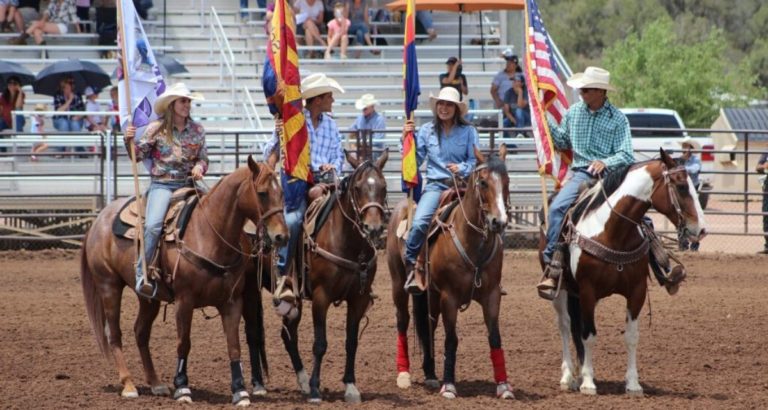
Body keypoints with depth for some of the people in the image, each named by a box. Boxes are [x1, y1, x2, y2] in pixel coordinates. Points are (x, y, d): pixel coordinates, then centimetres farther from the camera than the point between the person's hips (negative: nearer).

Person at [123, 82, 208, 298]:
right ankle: (142, 273, -21)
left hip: (188, 184, 4)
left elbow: (204, 159, 16)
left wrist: (199, 168, -7)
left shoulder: (197, 130, 10)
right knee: (153, 225, -28)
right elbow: (138, 154, 0)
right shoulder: (156, 130, 2)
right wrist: (129, 141, -19)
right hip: (162, 185, -4)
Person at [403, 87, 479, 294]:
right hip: (436, 185, 0)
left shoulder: (468, 131, 7)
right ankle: (411, 266, -13)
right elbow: (416, 159, 12)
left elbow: (475, 160, 2)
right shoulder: (426, 131, 11)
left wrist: (463, 168, -17)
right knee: (420, 222, -27)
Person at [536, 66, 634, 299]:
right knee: (557, 207, -23)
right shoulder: (574, 112, 13)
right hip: (582, 173, 2)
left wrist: (605, 163, -23)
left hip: (609, 174, -2)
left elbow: (626, 155, -5)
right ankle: (552, 265, -23)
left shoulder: (617, 119, 1)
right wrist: (545, 121, 13)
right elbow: (562, 141, 25)